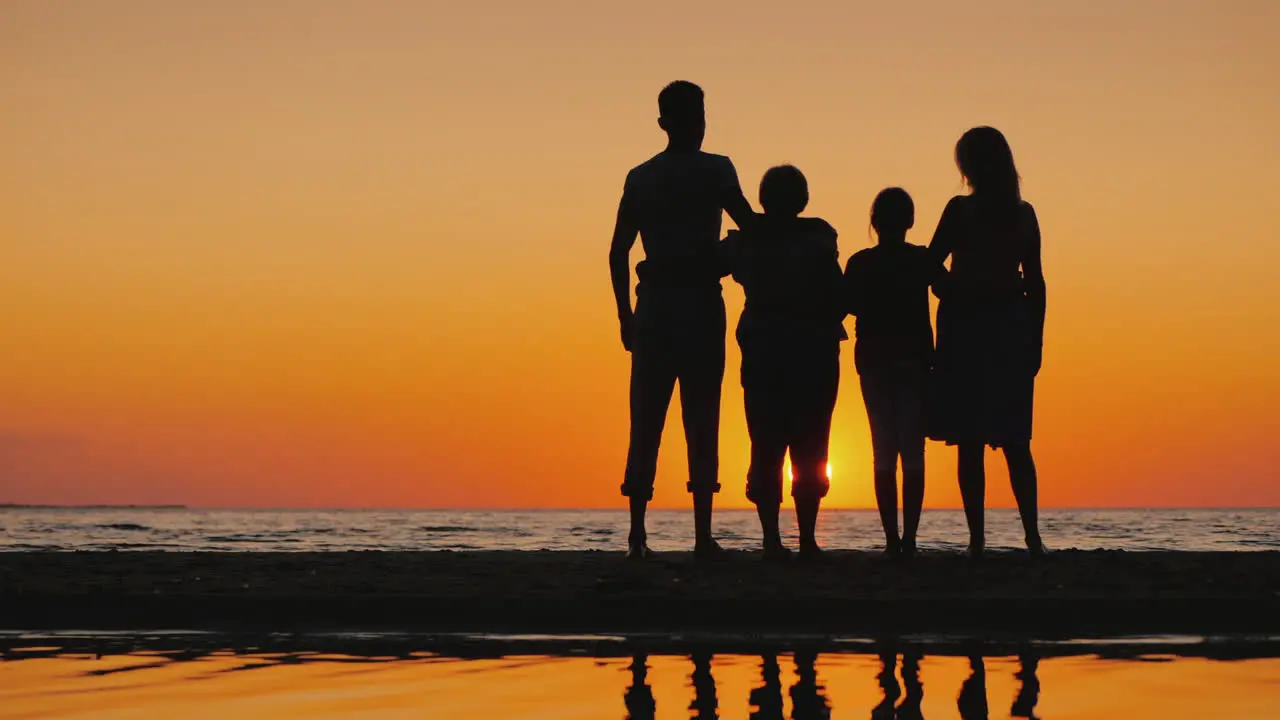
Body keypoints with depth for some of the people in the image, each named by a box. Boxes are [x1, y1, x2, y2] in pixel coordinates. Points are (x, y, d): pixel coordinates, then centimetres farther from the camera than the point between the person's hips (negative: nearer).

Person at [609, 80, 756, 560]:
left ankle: (637, 534, 0)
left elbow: (618, 252, 9)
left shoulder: (640, 177, 11)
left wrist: (625, 316, 13)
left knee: (646, 420, 5)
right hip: (701, 304, -4)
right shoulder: (714, 170, -1)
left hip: (653, 306, 4)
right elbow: (750, 227, -8)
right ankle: (703, 536, -6)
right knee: (701, 419, -3)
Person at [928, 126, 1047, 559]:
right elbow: (1035, 283, 7)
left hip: (967, 332, -4)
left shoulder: (961, 210, -8)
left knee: (970, 443, -1)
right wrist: (1035, 340, 12)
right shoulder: (1024, 214, 5)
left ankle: (977, 539, -4)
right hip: (1011, 332, 4)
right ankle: (1032, 537, 2)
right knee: (1016, 442, 10)